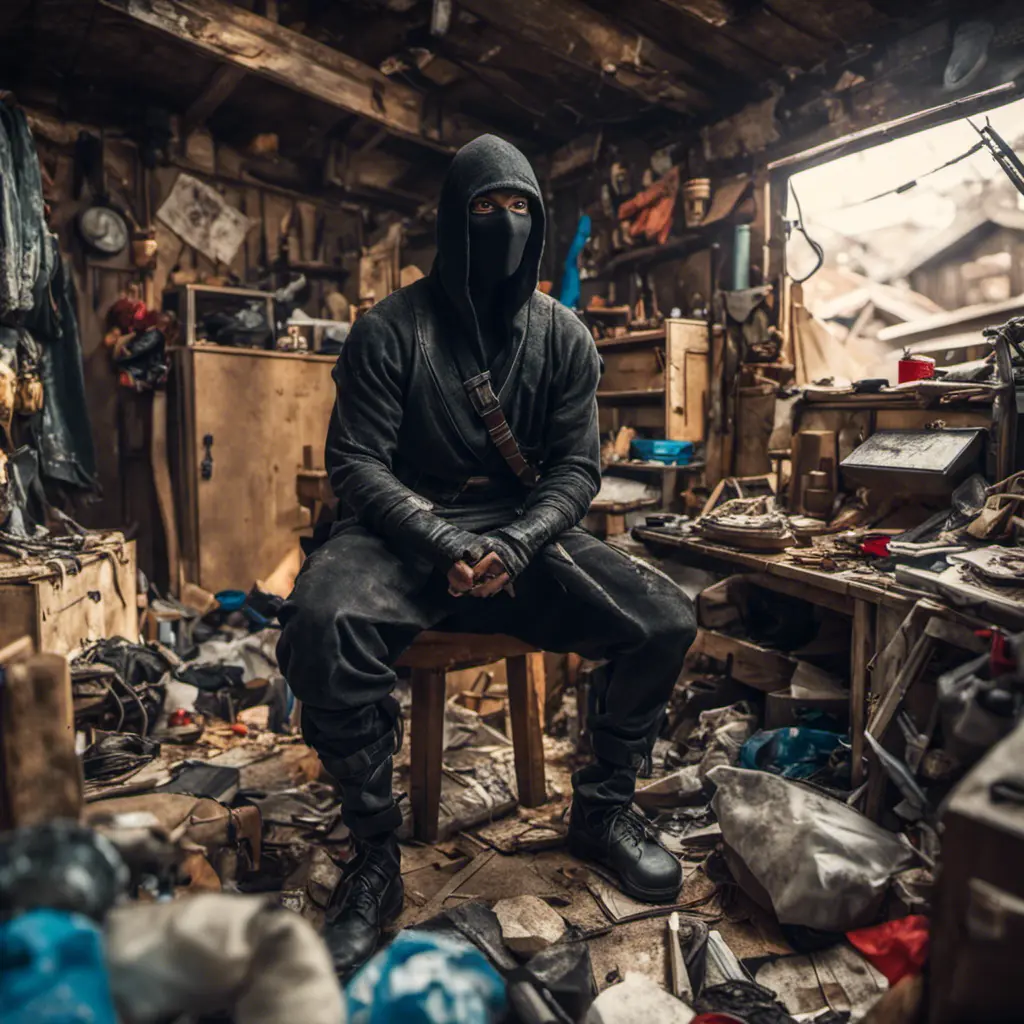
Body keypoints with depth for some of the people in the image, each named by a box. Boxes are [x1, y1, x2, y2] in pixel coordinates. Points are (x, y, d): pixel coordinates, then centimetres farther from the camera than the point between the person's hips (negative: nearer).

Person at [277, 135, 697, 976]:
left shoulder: (563, 336, 7)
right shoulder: (391, 329, -1)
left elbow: (577, 467, 3)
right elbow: (357, 461, -6)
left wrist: (514, 545, -17)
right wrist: (445, 546, -22)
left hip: (529, 529, 3)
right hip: (408, 528, -2)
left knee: (665, 621, -18)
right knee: (320, 622, -34)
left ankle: (602, 811, 8)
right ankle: (376, 855, -11)